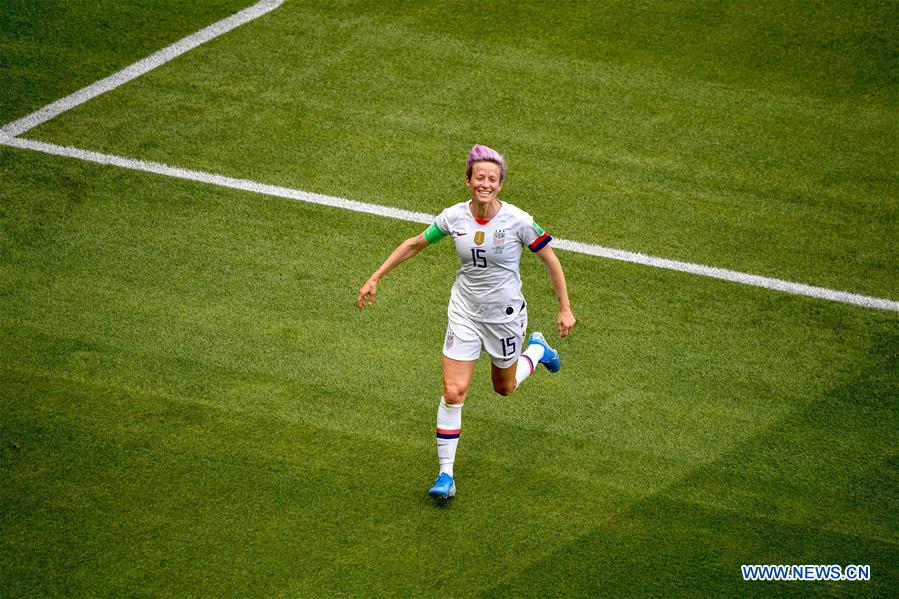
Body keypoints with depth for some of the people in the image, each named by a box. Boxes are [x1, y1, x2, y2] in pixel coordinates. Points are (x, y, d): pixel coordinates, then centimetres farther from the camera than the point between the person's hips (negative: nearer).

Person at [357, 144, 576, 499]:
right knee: (453, 392, -7)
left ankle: (536, 348, 51)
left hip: (505, 316, -1)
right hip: (464, 313, 2)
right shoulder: (453, 217, -11)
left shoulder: (518, 221, -19)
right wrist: (374, 279, 5)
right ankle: (445, 474, 3)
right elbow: (414, 245, 5)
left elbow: (551, 261, -7)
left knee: (504, 388, 19)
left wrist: (565, 309, -6)